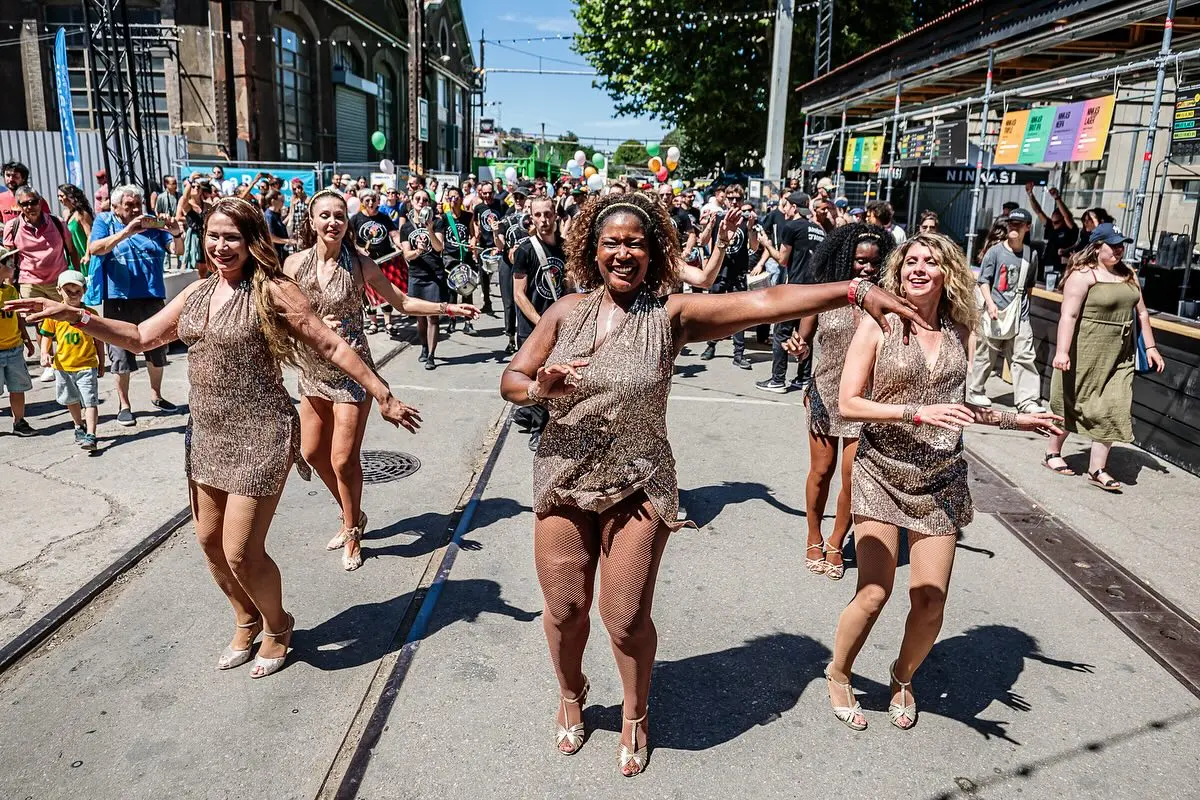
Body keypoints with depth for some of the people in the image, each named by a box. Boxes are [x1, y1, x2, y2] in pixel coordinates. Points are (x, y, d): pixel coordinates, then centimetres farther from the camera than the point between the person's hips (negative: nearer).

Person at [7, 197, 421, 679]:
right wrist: (74, 316, 4)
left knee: (241, 552, -4)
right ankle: (247, 621, 40)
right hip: (207, 433, 7)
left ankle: (278, 626, 25)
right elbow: (140, 337, 15)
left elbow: (331, 347, -12)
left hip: (259, 435, -7)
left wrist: (383, 397, -13)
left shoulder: (273, 290, -12)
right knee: (209, 540, 16)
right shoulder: (197, 292, 8)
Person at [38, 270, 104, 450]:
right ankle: (79, 427, 40)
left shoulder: (90, 313, -3)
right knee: (71, 401, 20)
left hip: (87, 365, -3)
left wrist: (101, 363, 5)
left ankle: (90, 435, -15)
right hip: (63, 366, 3)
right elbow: (47, 337, 7)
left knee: (90, 401, -11)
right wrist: (45, 354, -10)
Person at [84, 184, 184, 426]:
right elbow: (94, 249, -15)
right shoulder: (105, 222, 1)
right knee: (121, 353, 2)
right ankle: (124, 405, 13)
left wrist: (176, 234, -19)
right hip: (120, 300, -3)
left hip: (153, 298, 3)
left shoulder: (152, 224, 8)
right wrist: (126, 232, -26)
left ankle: (156, 395, 31)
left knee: (157, 349, 13)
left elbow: (177, 250, 3)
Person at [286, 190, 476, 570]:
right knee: (312, 452, 14)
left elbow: (403, 301, -2)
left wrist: (448, 308, -9)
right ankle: (351, 516, 38)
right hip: (312, 370, 4)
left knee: (343, 459, -3)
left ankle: (352, 532, 22)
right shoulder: (294, 263, -3)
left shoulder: (360, 264, -9)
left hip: (351, 371, -4)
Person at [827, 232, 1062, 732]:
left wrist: (1017, 420, 20)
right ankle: (838, 675, 21)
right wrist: (918, 412, -20)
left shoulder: (960, 333, 6)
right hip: (882, 474, -3)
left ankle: (903, 679, 33)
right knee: (874, 594, -8)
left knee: (929, 602, 3)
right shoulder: (878, 326, -7)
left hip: (940, 482, 4)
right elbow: (848, 404, -12)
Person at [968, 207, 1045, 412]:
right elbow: (984, 280, -5)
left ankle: (1028, 399, -1)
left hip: (1020, 314, 3)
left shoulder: (1031, 254, 8)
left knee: (1025, 356, -2)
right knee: (986, 355, 6)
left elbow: (1029, 284, 18)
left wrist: (1023, 304, 13)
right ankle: (975, 392, 21)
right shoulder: (995, 251, -2)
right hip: (995, 312, -3)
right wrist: (990, 302, -18)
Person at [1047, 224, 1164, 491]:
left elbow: (1141, 312, 17)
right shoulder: (1083, 275, -12)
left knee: (1113, 409, 0)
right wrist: (1062, 351, -29)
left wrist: (1150, 347, 13)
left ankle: (1097, 469, 5)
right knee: (1072, 404, 7)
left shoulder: (1127, 274, 11)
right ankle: (1053, 452, 26)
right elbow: (1068, 315, -21)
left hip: (1118, 355, 6)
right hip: (1086, 353, -6)